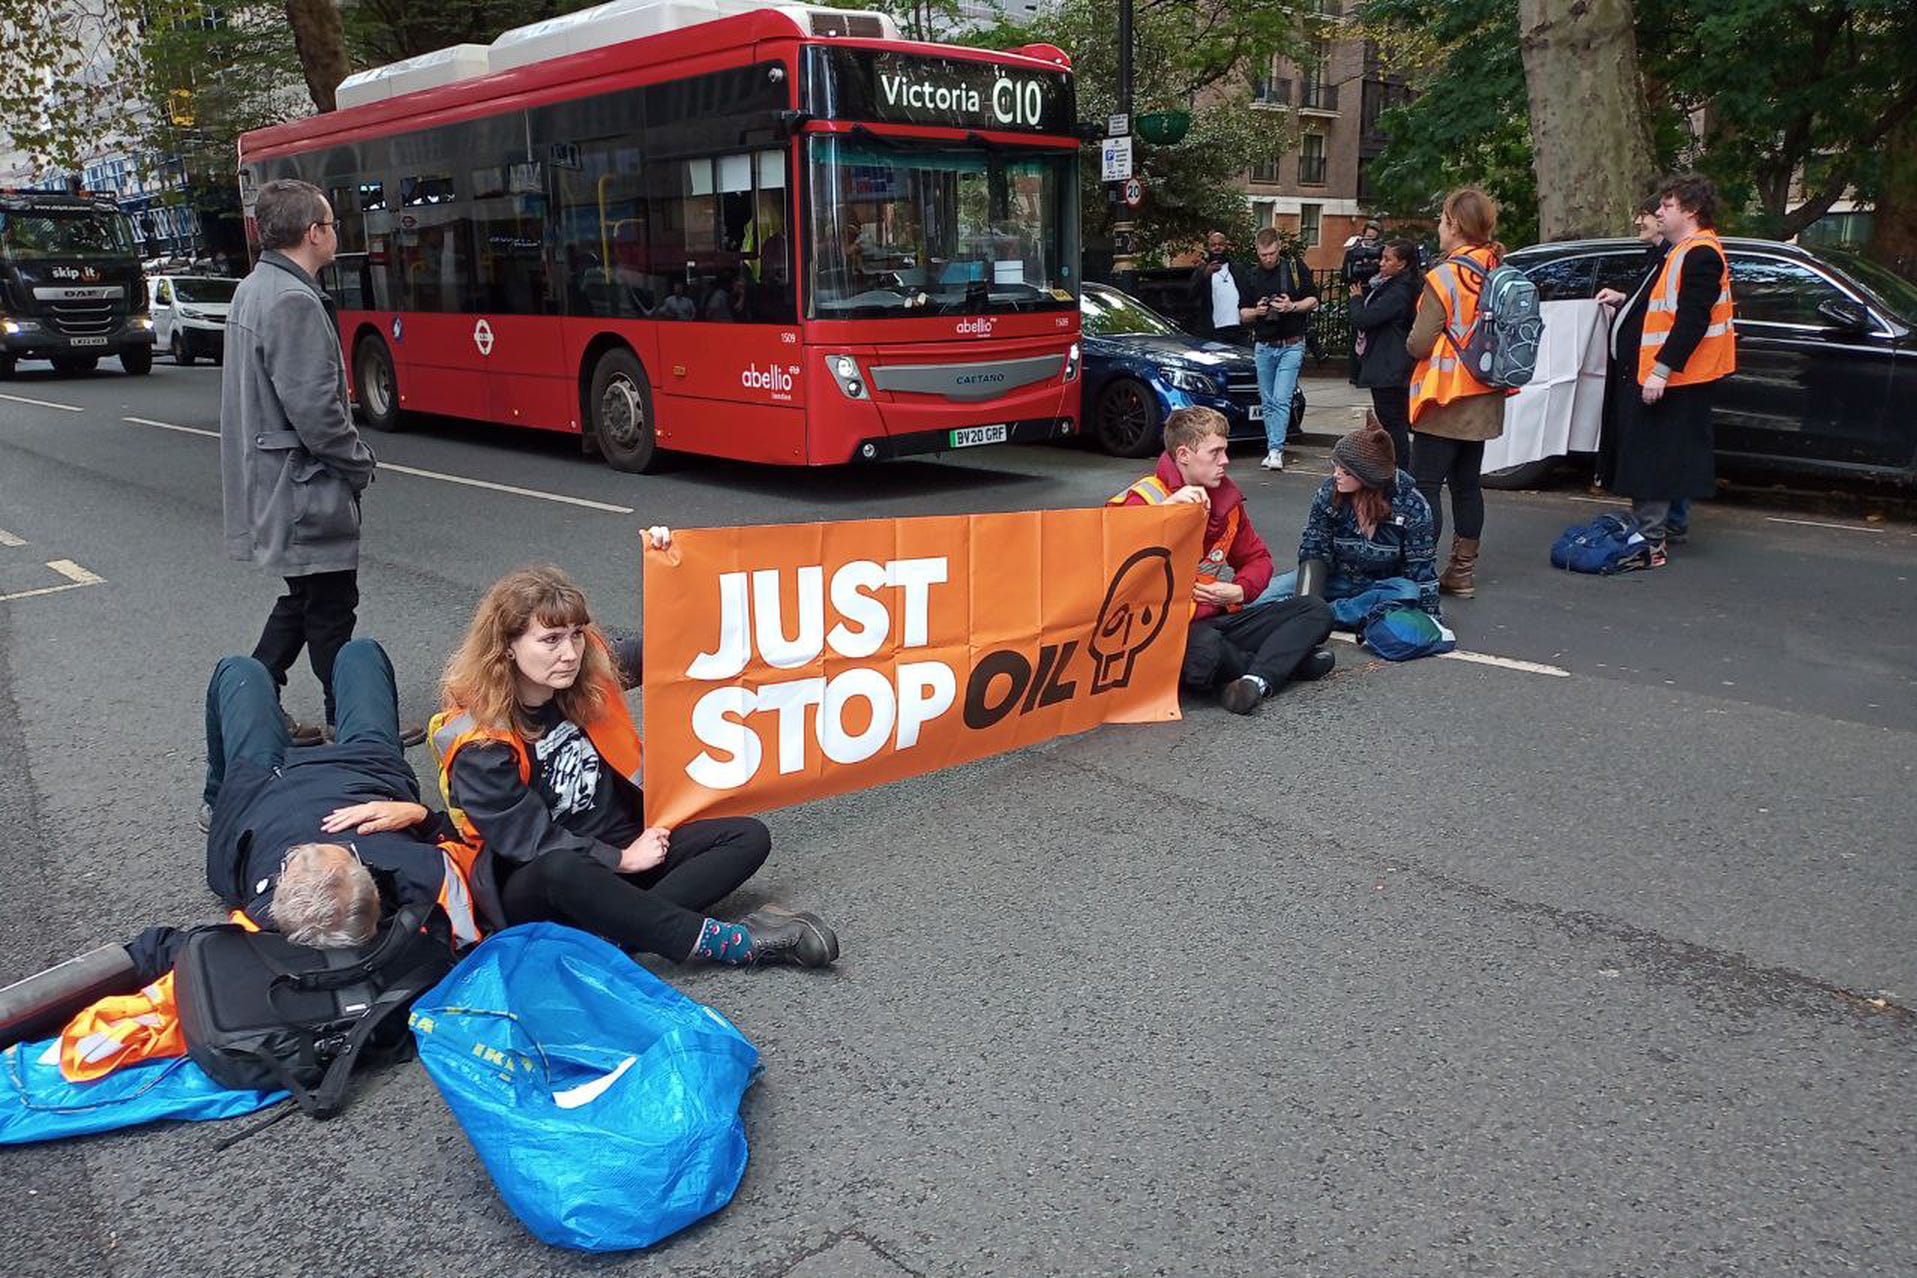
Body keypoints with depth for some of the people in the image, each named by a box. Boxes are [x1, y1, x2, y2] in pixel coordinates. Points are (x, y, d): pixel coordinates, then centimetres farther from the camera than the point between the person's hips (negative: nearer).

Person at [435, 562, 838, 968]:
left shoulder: (590, 674, -2)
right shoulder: (478, 745, -17)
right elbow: (528, 839, -18)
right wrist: (622, 859, -15)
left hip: (624, 847, 6)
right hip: (534, 888, -6)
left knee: (748, 837, -11)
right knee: (560, 870, -42)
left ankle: (612, 929, -31)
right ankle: (727, 942, -38)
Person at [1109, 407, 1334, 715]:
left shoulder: (1226, 497, 12)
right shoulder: (1143, 500, -9)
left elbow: (1257, 557, 24)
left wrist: (1239, 591, 2)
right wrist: (1167, 509, -31)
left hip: (1222, 618, 7)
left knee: (1317, 612, -3)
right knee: (1205, 649, -41)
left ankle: (1258, 679, -25)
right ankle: (1285, 658, -11)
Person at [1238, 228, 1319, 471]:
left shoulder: (1296, 268, 1)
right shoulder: (1251, 276, 9)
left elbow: (1313, 300, 4)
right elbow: (1242, 314, 11)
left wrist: (1292, 306, -15)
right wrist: (1256, 311, -11)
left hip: (1291, 345, -4)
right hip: (1263, 346, 4)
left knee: (1281, 400, -13)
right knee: (1268, 402, 7)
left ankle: (1276, 450, -15)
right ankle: (1272, 449, 14)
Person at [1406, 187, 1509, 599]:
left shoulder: (1444, 277, -17)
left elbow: (1420, 344, -17)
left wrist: (1412, 340, 3)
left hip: (1445, 399, -7)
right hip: (1483, 399, 7)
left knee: (1426, 485, -4)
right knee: (1467, 483, 13)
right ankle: (1463, 571, 19)